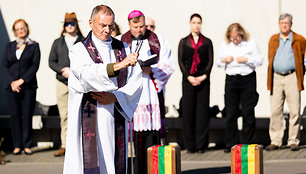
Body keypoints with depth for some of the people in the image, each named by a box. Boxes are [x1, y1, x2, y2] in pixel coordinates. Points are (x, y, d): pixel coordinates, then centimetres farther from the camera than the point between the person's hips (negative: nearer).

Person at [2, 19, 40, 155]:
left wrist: (22, 80, -11)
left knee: (27, 115, -4)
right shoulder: (9, 47, 13)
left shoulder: (34, 46, 6)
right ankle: (17, 145, 5)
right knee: (14, 115, -1)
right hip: (12, 86, 2)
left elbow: (35, 66, -2)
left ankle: (27, 145, 3)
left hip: (28, 86, -2)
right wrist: (11, 82, -8)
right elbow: (5, 66, 8)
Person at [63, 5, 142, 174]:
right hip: (90, 120, -4)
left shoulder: (122, 48, 12)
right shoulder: (79, 50, -1)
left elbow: (136, 80, 5)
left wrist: (115, 97, -11)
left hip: (115, 117, 4)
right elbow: (87, 74, -22)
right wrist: (118, 66, -36)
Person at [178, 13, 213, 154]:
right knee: (188, 110, -2)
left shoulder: (207, 42, 10)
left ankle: (201, 144, 1)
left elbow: (210, 61, 4)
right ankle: (190, 145, 3)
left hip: (203, 78, 0)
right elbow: (180, 61, 3)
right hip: (188, 79, 0)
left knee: (202, 111, -3)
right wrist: (189, 77, -9)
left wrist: (203, 77, -9)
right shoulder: (184, 42, 10)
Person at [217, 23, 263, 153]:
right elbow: (218, 62, 16)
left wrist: (246, 59, -13)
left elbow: (260, 60, 0)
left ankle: (247, 143, 6)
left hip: (248, 80, -2)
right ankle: (230, 143, 8)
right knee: (230, 113, 1)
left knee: (248, 113, -1)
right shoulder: (225, 45, 10)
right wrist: (224, 60, -5)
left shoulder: (250, 44, 1)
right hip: (231, 80, 2)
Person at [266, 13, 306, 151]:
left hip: (292, 77, -3)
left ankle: (293, 141, 3)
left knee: (294, 111, -4)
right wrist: (270, 78, 14)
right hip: (276, 78, 3)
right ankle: (275, 141, 6)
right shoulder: (273, 39, 13)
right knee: (275, 111, 1)